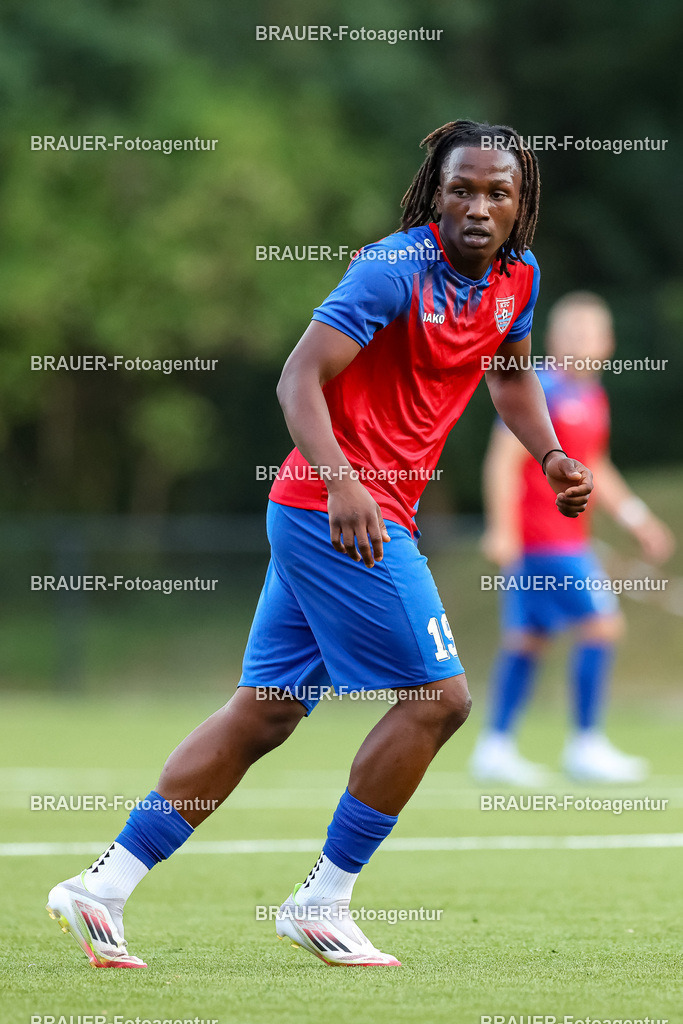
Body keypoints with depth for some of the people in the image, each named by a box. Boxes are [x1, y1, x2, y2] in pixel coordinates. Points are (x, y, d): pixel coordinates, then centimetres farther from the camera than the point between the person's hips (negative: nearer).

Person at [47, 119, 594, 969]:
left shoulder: (516, 277, 10)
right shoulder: (396, 268, -15)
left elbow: (510, 373, 30)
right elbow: (300, 377, -21)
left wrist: (549, 456, 14)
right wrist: (342, 483, -34)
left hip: (353, 511, 9)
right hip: (340, 508, -9)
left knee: (263, 714, 8)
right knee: (437, 698, -8)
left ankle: (105, 886, 7)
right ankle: (322, 903, 1)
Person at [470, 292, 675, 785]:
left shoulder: (592, 397, 15)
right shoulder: (541, 389, -12)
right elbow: (504, 459, -16)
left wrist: (637, 517, 25)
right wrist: (502, 527, -22)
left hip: (568, 536, 9)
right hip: (540, 535, -9)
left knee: (529, 637, 9)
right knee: (602, 624, -9)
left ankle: (495, 748, 12)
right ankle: (586, 745, -4)